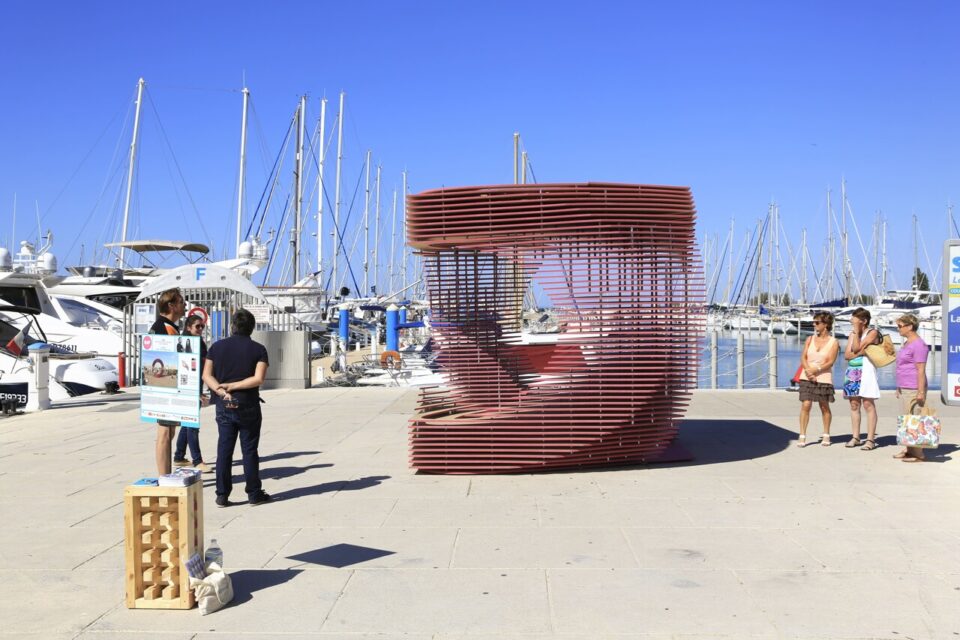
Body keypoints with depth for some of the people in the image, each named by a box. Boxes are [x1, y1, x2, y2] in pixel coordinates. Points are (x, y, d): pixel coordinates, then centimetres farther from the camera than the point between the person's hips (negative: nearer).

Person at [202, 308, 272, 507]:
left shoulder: (217, 347, 4)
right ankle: (254, 494, 12)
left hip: (224, 407, 2)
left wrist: (221, 390, -12)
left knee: (224, 450, 7)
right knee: (249, 450, 5)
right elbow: (258, 379, -16)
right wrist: (232, 386, -11)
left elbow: (207, 375, -3)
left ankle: (222, 495, 9)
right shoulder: (258, 349, -5)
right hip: (248, 407, -2)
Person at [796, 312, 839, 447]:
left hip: (824, 378, -2)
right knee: (805, 405, -8)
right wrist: (808, 370, -14)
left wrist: (816, 370, -19)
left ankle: (826, 435, 22)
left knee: (824, 406, 6)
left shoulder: (833, 342, 0)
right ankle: (802, 436, -6)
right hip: (807, 377, 2)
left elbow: (830, 362, -9)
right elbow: (803, 357, 3)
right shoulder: (810, 339, 11)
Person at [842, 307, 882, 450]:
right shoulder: (853, 334, 17)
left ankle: (870, 439, -9)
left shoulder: (872, 332, -2)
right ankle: (855, 437, 12)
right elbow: (847, 354, 8)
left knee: (868, 404, -9)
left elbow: (856, 348, -12)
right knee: (854, 405, 7)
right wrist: (860, 352, -8)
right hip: (852, 372, 7)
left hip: (866, 371, -7)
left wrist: (856, 331, -8)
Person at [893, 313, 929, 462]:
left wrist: (921, 392, -20)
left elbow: (921, 370, -18)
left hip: (913, 390, -10)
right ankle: (909, 450, 18)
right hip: (904, 389, 10)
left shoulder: (918, 345, -14)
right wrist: (899, 388, 23)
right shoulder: (906, 343, 17)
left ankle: (918, 454, -4)